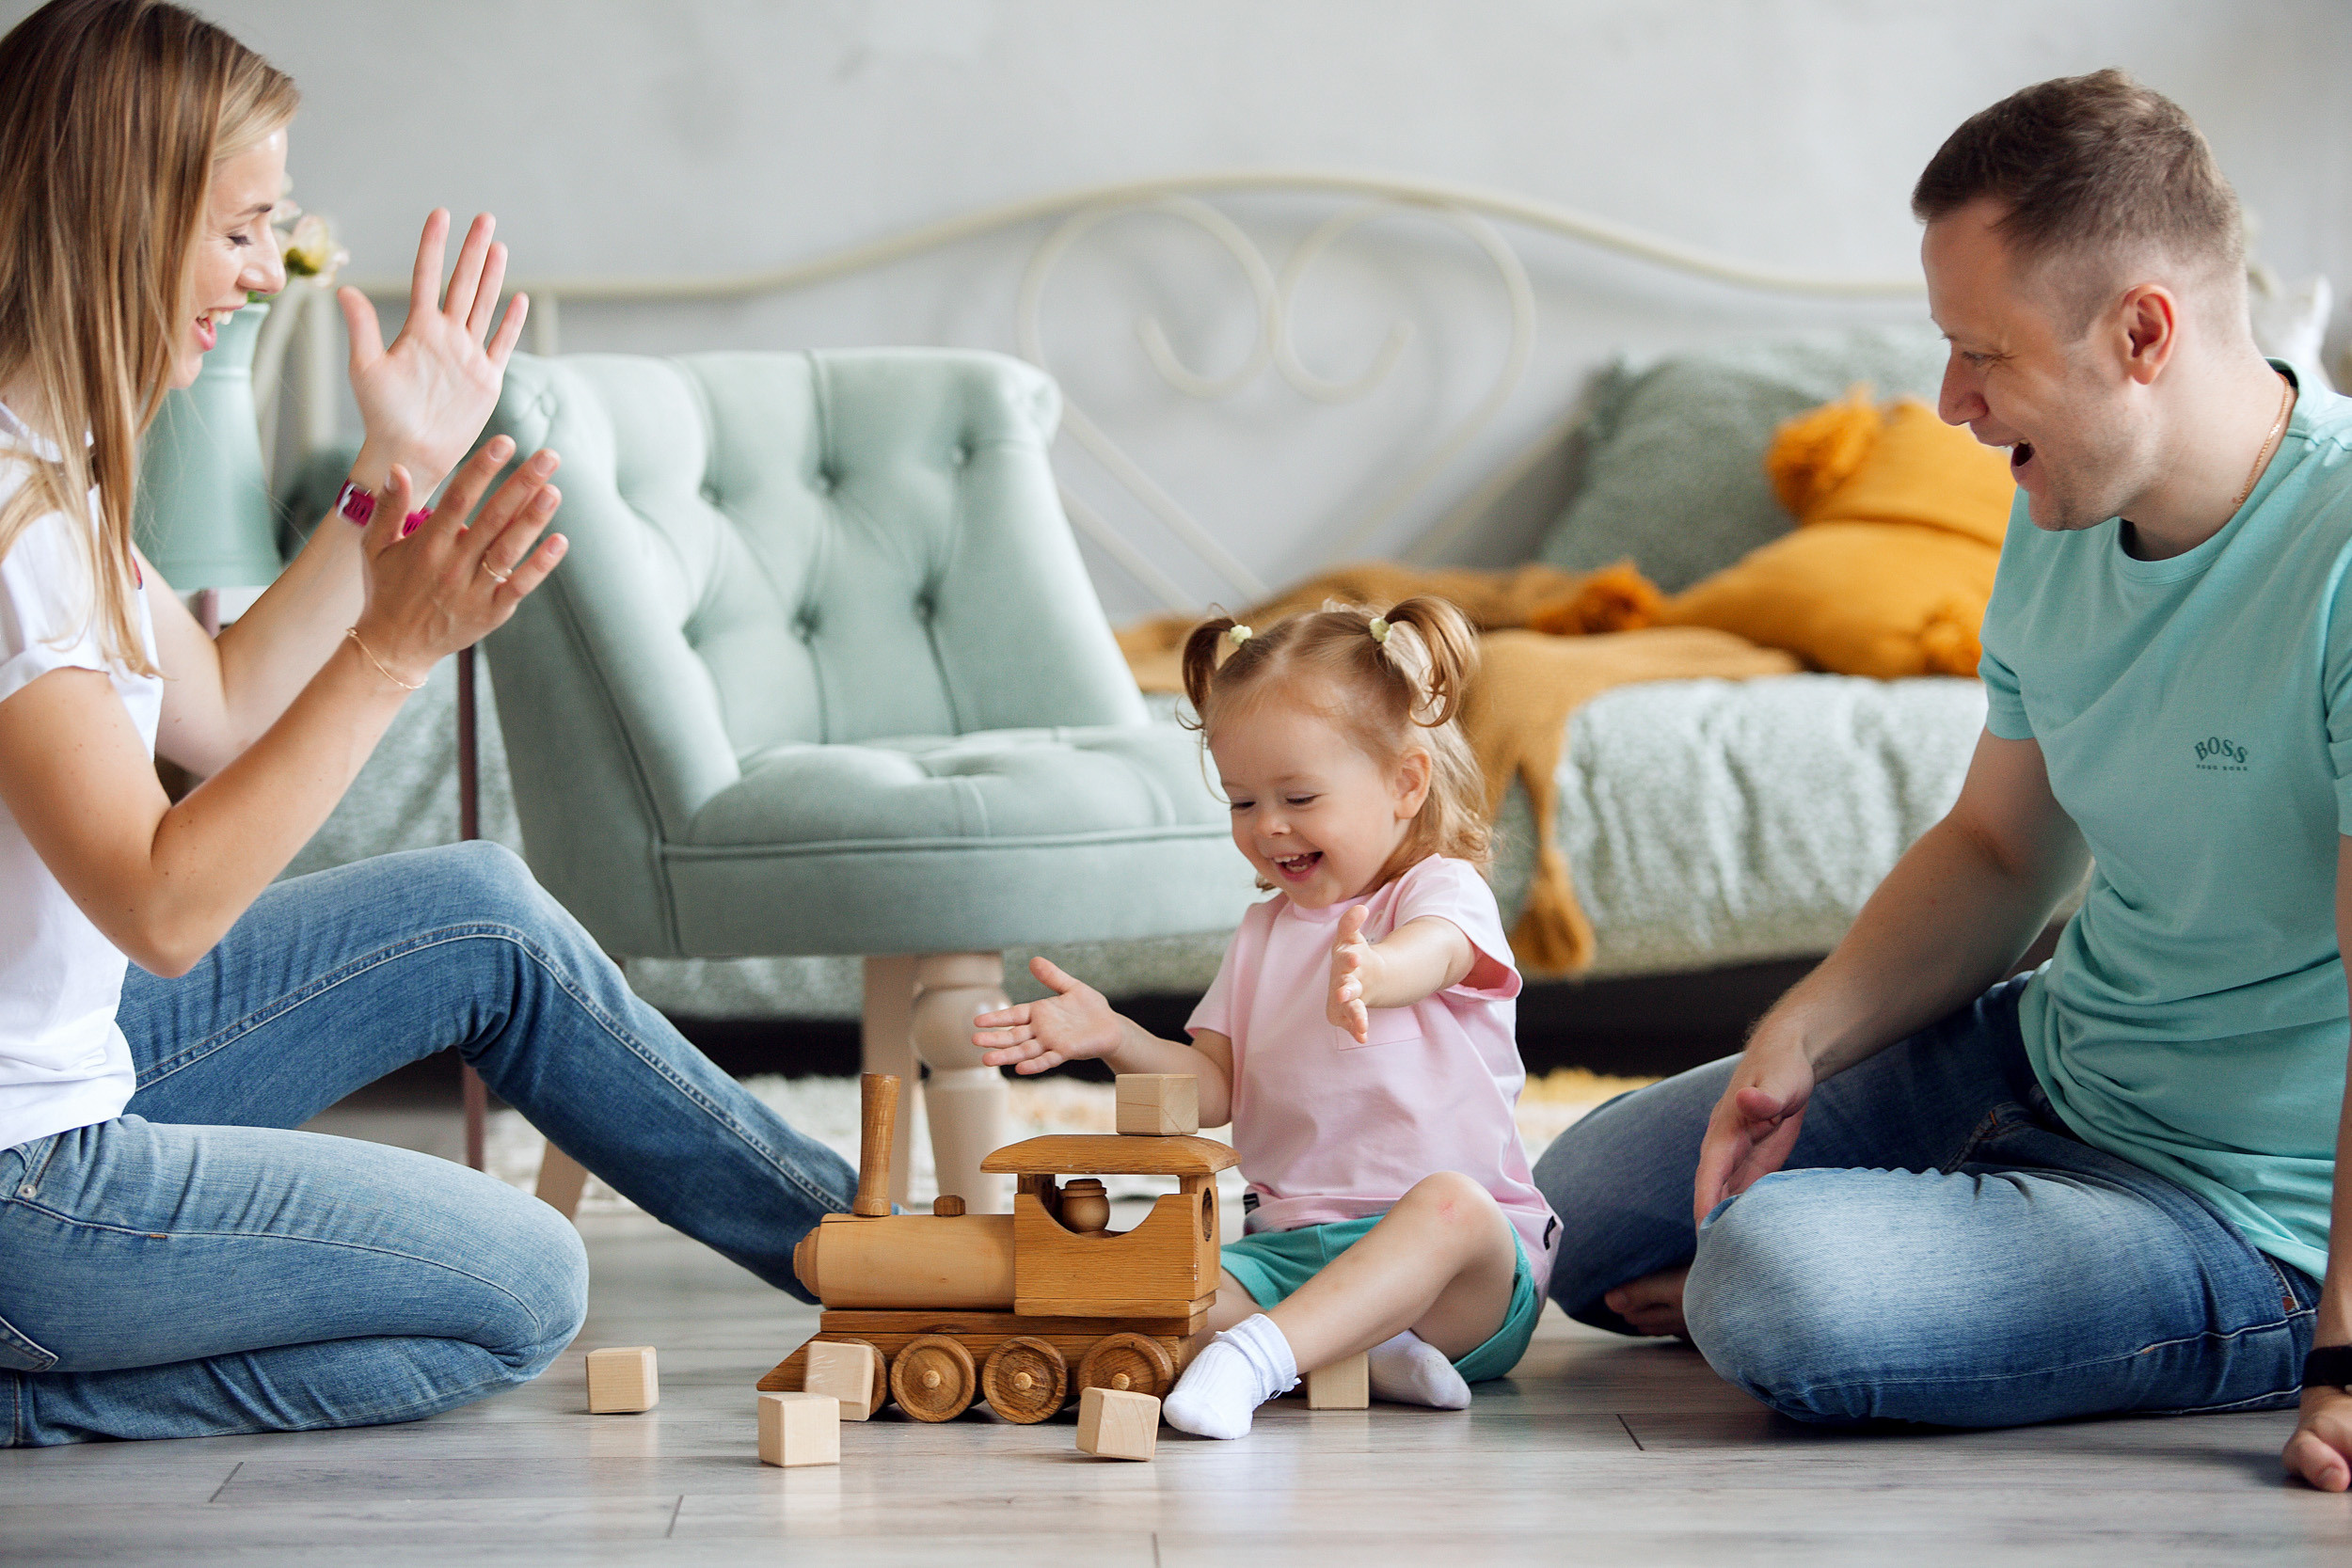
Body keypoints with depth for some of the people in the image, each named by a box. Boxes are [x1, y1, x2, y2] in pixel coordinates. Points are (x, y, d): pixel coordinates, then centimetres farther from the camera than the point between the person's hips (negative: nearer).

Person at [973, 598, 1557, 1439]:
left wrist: (1370, 972, -52)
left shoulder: (1442, 890, -1)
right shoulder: (1262, 937, 19)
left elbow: (1433, 951, -27)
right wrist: (1116, 1038, -6)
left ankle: (1255, 1355, -50)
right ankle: (1356, 1348, -33)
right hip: (1291, 1244, 5)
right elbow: (1212, 1090, 14)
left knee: (1450, 1205, -41)